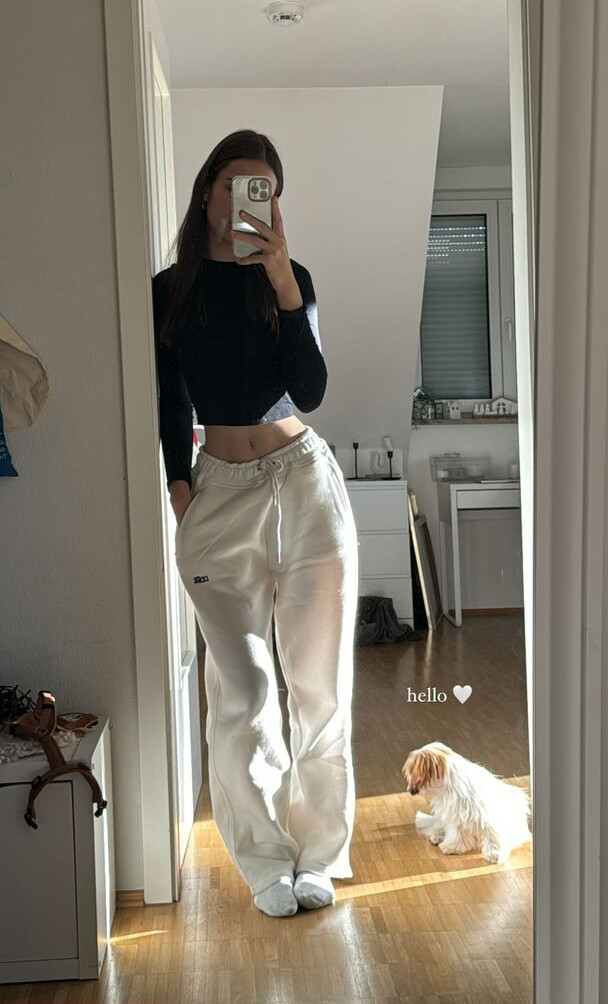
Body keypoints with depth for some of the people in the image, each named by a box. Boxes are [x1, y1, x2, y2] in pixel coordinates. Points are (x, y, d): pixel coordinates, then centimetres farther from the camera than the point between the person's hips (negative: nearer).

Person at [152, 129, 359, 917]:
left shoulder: (289, 278, 4)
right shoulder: (169, 290, 6)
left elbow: (310, 393, -8)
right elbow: (170, 406, 10)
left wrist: (283, 284, -15)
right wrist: (178, 486, -1)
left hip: (302, 479, 0)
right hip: (218, 488, 1)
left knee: (318, 680, 5)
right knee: (240, 690, 0)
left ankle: (318, 853, 23)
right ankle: (268, 862, 19)